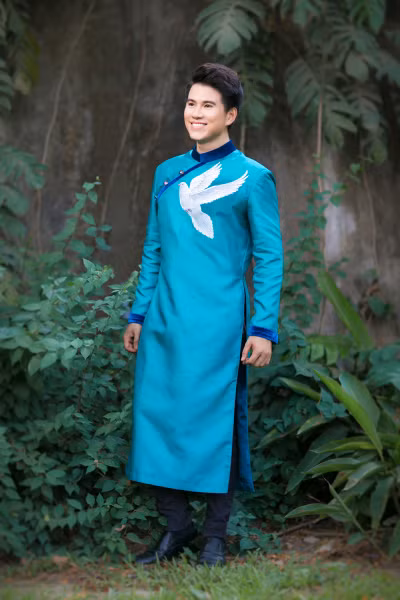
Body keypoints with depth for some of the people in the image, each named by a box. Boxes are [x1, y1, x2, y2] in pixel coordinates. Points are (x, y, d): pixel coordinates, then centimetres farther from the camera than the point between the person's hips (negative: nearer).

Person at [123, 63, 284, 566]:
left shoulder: (252, 178, -2)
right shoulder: (167, 173, 13)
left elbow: (269, 257, -3)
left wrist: (264, 328, -9)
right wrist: (138, 314, 14)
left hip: (218, 325, -5)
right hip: (163, 322, 5)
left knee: (214, 421, 0)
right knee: (156, 415, 4)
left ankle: (215, 535, 14)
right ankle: (175, 526, 18)